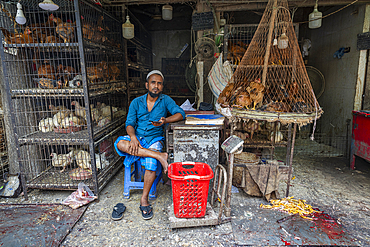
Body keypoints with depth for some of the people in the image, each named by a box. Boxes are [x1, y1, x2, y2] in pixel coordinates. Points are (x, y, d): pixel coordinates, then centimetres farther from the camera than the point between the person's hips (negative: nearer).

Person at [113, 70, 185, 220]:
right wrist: (133, 137, -24)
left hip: (154, 139, -1)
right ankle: (159, 156, -31)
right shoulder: (136, 102, 6)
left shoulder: (165, 100, 3)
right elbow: (129, 123, -2)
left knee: (151, 163, -29)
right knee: (120, 144, -31)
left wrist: (165, 120, -29)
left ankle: (144, 200, -8)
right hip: (137, 137, 2)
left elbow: (180, 114, -10)